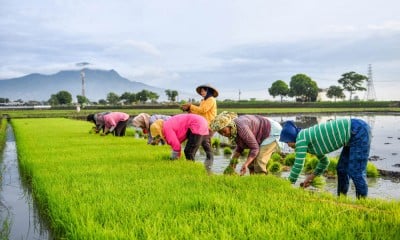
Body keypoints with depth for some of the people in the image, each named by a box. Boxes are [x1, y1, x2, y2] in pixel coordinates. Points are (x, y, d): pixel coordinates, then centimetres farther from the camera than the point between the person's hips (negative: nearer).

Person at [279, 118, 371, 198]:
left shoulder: (301, 137, -12)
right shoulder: (309, 138, 15)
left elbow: (298, 165, -12)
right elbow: (324, 161, 26)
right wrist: (311, 176, 18)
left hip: (359, 131, -10)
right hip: (355, 133, 10)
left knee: (355, 171, -9)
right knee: (342, 169, 14)